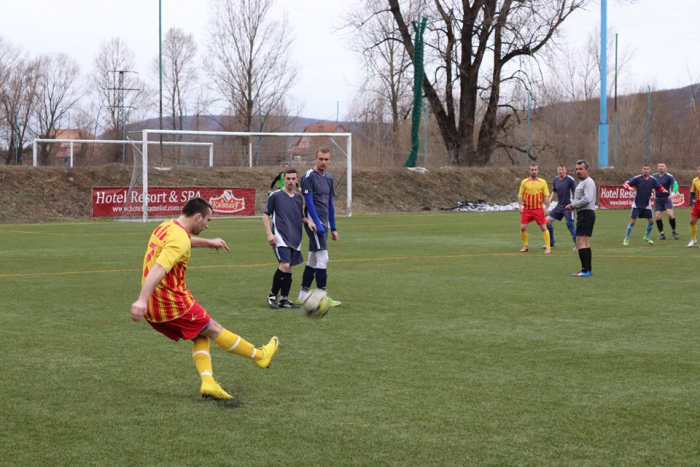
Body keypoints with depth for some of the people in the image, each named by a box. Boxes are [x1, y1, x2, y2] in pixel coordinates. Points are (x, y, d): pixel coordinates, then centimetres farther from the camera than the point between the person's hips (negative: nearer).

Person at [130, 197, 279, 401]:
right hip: (174, 304, -9)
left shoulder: (166, 227, 10)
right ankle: (259, 356, 26)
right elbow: (157, 270, -33)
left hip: (154, 308, 9)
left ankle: (208, 382, 1)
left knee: (200, 336, 17)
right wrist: (142, 300, -41)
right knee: (213, 329, 9)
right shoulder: (180, 240, -20)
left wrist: (208, 242, 45)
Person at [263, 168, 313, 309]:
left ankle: (284, 299, 13)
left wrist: (308, 222, 2)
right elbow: (266, 215, 1)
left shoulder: (298, 197, 13)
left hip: (295, 239, 6)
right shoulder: (275, 196, -2)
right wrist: (269, 233, -9)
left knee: (289, 269, 6)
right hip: (280, 237, -6)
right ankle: (272, 295, -2)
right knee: (285, 265, -18)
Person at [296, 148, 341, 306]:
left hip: (324, 224, 8)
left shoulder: (328, 178, 15)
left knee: (313, 260, 11)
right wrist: (317, 224, -19)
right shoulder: (309, 176, -9)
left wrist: (333, 228, 17)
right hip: (314, 222, -8)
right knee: (322, 258, -11)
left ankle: (302, 296, 16)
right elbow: (309, 202, -14)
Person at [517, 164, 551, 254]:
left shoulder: (542, 182, 1)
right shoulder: (524, 182, 3)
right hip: (526, 209, 1)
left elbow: (546, 196, 2)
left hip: (538, 209, -1)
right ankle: (525, 246, 17)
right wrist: (520, 206, -6)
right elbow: (520, 195, 6)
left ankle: (548, 247, 3)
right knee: (523, 228, -1)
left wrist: (546, 208, -6)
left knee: (544, 228, -2)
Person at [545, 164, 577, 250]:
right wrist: (548, 202, 10)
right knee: (547, 221, 3)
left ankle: (577, 244, 2)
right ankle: (551, 242, 18)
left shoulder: (570, 179, -13)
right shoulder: (556, 179, 6)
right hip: (559, 206, 7)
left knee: (570, 225, -13)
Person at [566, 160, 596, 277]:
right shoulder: (582, 182, 21)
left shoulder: (588, 182, -12)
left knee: (580, 242, -14)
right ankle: (589, 269, 19)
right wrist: (572, 206, 8)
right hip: (583, 214, 11)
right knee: (585, 243, 14)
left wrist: (572, 205, -15)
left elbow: (587, 199, -24)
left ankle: (585, 270, -16)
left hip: (586, 214, -11)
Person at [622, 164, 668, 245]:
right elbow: (626, 183, -10)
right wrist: (629, 187, -32)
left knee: (651, 221, 6)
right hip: (637, 205, -4)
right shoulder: (637, 178, -11)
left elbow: (659, 188, 7)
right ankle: (626, 239, 7)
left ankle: (646, 237, 30)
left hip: (647, 205, 4)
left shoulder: (652, 180, -2)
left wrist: (663, 190, -15)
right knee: (632, 222, -8)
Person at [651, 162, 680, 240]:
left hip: (667, 198, -3)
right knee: (657, 216, -6)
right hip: (658, 199, 3)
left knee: (670, 214, -17)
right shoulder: (654, 176, 5)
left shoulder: (669, 176, -7)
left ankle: (674, 231, 2)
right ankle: (661, 234, 6)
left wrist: (673, 193, -34)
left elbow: (675, 185, -16)